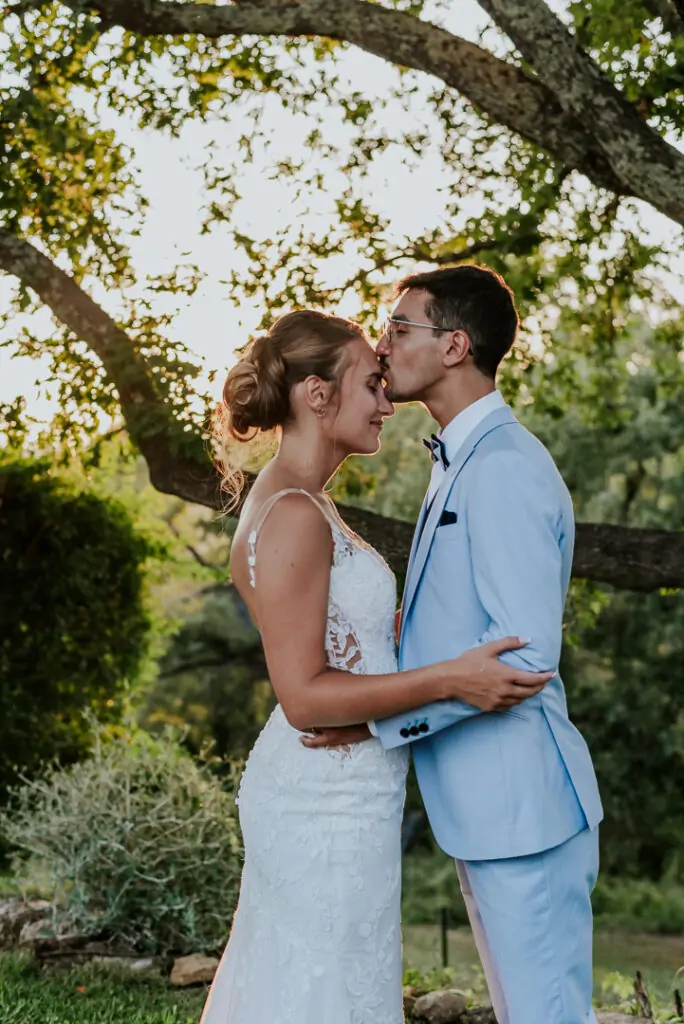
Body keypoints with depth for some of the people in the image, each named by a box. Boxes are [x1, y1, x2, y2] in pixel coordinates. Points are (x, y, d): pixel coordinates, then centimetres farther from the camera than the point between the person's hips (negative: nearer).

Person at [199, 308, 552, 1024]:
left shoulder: (296, 503, 11)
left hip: (327, 788, 10)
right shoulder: (293, 516, -20)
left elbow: (351, 637, 16)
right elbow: (304, 695, -23)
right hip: (329, 801, -10)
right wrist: (451, 678, -25)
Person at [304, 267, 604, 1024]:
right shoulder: (463, 461, 14)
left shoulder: (503, 470, -19)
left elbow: (525, 652, -24)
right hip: (486, 804, 10)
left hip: (520, 804, -10)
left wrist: (380, 714, -21)